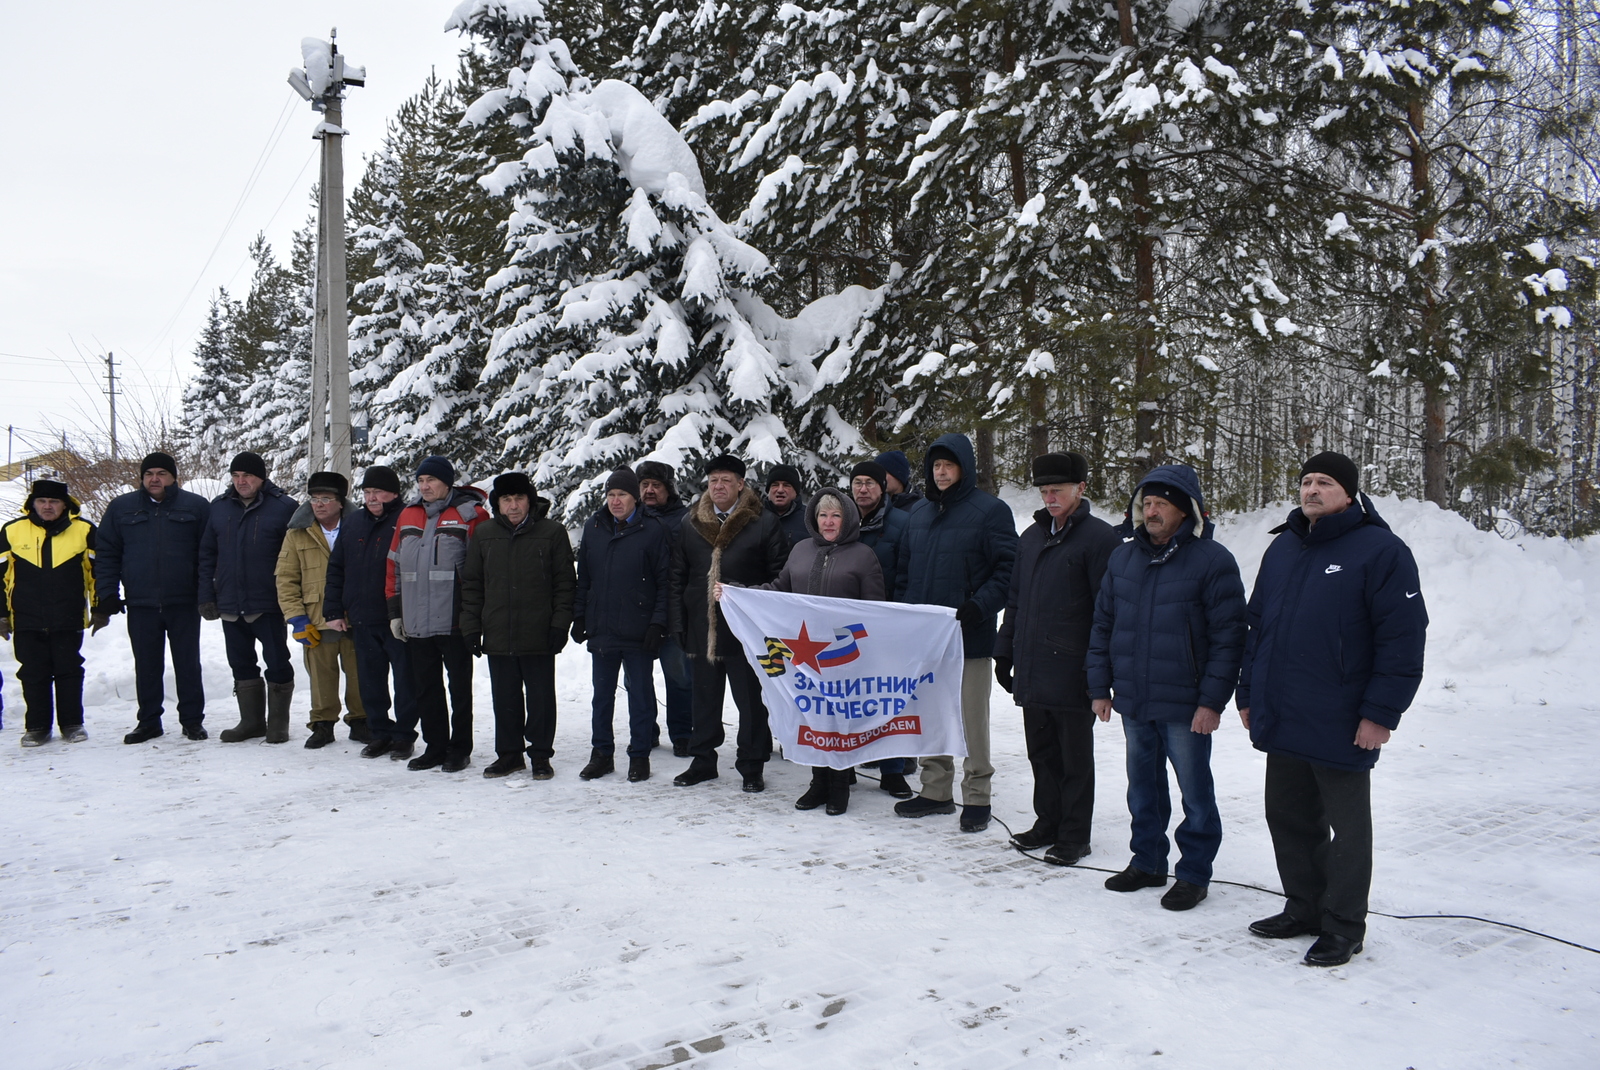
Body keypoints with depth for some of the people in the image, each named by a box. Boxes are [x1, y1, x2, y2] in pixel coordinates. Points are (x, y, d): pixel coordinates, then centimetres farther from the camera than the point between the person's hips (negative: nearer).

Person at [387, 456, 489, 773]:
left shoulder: (470, 515, -5)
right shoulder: (407, 516, 14)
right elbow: (395, 566, 17)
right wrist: (395, 610, 12)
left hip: (454, 624, -6)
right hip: (416, 625, 6)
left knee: (459, 689, 4)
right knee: (425, 690, 12)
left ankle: (460, 750, 15)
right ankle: (435, 748, 23)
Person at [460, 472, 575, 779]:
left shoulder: (552, 533, -2)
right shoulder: (483, 535, 7)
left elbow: (565, 583, 0)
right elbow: (471, 584, 11)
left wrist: (560, 624, -7)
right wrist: (471, 626, 4)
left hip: (539, 637, -3)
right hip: (497, 636, 3)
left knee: (540, 696, 5)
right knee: (504, 698, 12)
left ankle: (541, 754, 18)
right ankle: (508, 753, 25)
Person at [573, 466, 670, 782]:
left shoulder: (653, 531, -4)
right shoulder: (593, 528, 9)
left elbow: (665, 582, -5)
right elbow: (583, 577, 14)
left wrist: (657, 623, -11)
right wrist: (579, 617, 8)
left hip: (638, 633, -4)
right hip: (600, 629, 4)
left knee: (640, 694, 5)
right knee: (602, 694, 12)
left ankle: (639, 755, 15)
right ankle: (602, 753, 24)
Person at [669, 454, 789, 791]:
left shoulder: (764, 522, -3)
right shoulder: (691, 523, 9)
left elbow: (780, 577, -4)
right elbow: (677, 577, 11)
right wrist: (677, 622, 5)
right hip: (702, 629, 4)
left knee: (750, 700, 4)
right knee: (705, 698, 14)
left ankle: (751, 766, 17)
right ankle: (702, 761, 28)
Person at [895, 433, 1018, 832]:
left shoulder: (990, 511, -6)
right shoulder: (920, 514, 15)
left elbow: (1007, 570, -10)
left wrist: (978, 608, -21)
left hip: (969, 636, -6)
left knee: (971, 720, 1)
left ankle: (976, 796, 12)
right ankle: (935, 791, 24)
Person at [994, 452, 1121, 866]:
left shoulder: (1099, 538, -8)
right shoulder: (1032, 536, 14)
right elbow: (1015, 599, 19)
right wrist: (1005, 651, 16)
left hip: (1072, 673, -6)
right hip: (1031, 671, 7)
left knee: (1075, 759, 5)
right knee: (1041, 754, 15)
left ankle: (1075, 835, 16)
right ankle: (1048, 823, 28)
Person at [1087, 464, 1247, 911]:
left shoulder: (1212, 560, -9)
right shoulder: (1123, 558, 9)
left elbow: (1228, 636, -11)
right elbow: (1102, 625, 13)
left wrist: (1212, 700, -14)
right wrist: (1100, 686, 9)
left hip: (1184, 706, -5)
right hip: (1132, 703, 6)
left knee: (1195, 792, 6)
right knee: (1143, 787, 16)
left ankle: (1194, 873, 19)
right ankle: (1147, 862, 31)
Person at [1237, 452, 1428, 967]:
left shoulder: (1380, 551, -10)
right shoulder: (1282, 548, 11)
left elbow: (1404, 636, -14)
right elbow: (1258, 625, 16)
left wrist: (1381, 712, -17)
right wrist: (1248, 693, 13)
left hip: (1341, 728, -7)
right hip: (1281, 722, 7)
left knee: (1347, 828, 7)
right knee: (1289, 818, 16)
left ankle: (1343, 926, 20)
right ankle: (1304, 908, 32)